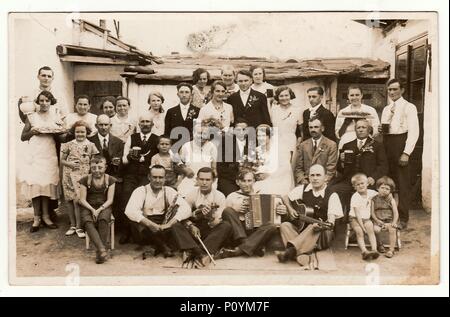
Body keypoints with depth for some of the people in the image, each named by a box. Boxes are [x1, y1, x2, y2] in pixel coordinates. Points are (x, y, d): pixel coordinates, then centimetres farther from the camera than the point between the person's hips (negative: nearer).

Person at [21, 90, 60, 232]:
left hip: (50, 154, 1)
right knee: (35, 184, -6)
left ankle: (45, 216, 7)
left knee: (47, 183, -1)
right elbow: (23, 137, 8)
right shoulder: (32, 117, 6)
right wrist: (31, 132, -11)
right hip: (35, 154, -1)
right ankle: (37, 218, -1)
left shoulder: (55, 118, 10)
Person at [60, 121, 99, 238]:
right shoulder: (69, 145, 5)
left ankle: (79, 227, 3)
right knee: (70, 200, 7)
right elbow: (62, 160, 9)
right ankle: (73, 225, 22)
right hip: (70, 175, 2)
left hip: (83, 176, -2)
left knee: (77, 200, -8)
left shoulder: (91, 145, 4)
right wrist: (70, 164, -9)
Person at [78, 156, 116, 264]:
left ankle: (100, 253, -34)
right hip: (88, 207, 1)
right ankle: (102, 249, -45)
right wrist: (92, 210, -16)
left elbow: (110, 200, -1)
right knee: (87, 222, -33)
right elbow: (82, 200, 0)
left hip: (104, 207, -1)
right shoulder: (85, 180, 2)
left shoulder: (110, 180, 2)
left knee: (103, 219, -35)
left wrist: (99, 209, -17)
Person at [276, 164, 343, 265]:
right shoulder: (303, 189, 5)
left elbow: (331, 221, -14)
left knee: (315, 229, -37)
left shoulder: (332, 195, -7)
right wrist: (290, 209, -3)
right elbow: (285, 197, 16)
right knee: (284, 225, -23)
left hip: (322, 234, -4)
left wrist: (321, 225, -36)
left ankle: (291, 250, -45)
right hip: (301, 228, 4)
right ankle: (301, 253, -43)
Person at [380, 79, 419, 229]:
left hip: (400, 143, -6)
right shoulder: (386, 109, 18)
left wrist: (406, 153, -18)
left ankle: (403, 218, 3)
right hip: (386, 145, 6)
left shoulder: (409, 107, -3)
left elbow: (414, 132, -10)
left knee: (402, 182, -3)